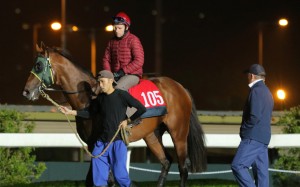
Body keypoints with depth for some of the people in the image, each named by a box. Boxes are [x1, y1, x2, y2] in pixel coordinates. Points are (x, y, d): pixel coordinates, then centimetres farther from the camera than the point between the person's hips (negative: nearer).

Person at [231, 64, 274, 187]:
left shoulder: (256, 91, -12)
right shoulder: (267, 92, 21)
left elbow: (254, 116, -21)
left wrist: (243, 130, -8)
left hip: (253, 137, -10)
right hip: (263, 138, 10)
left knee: (237, 165, -15)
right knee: (261, 170, 7)